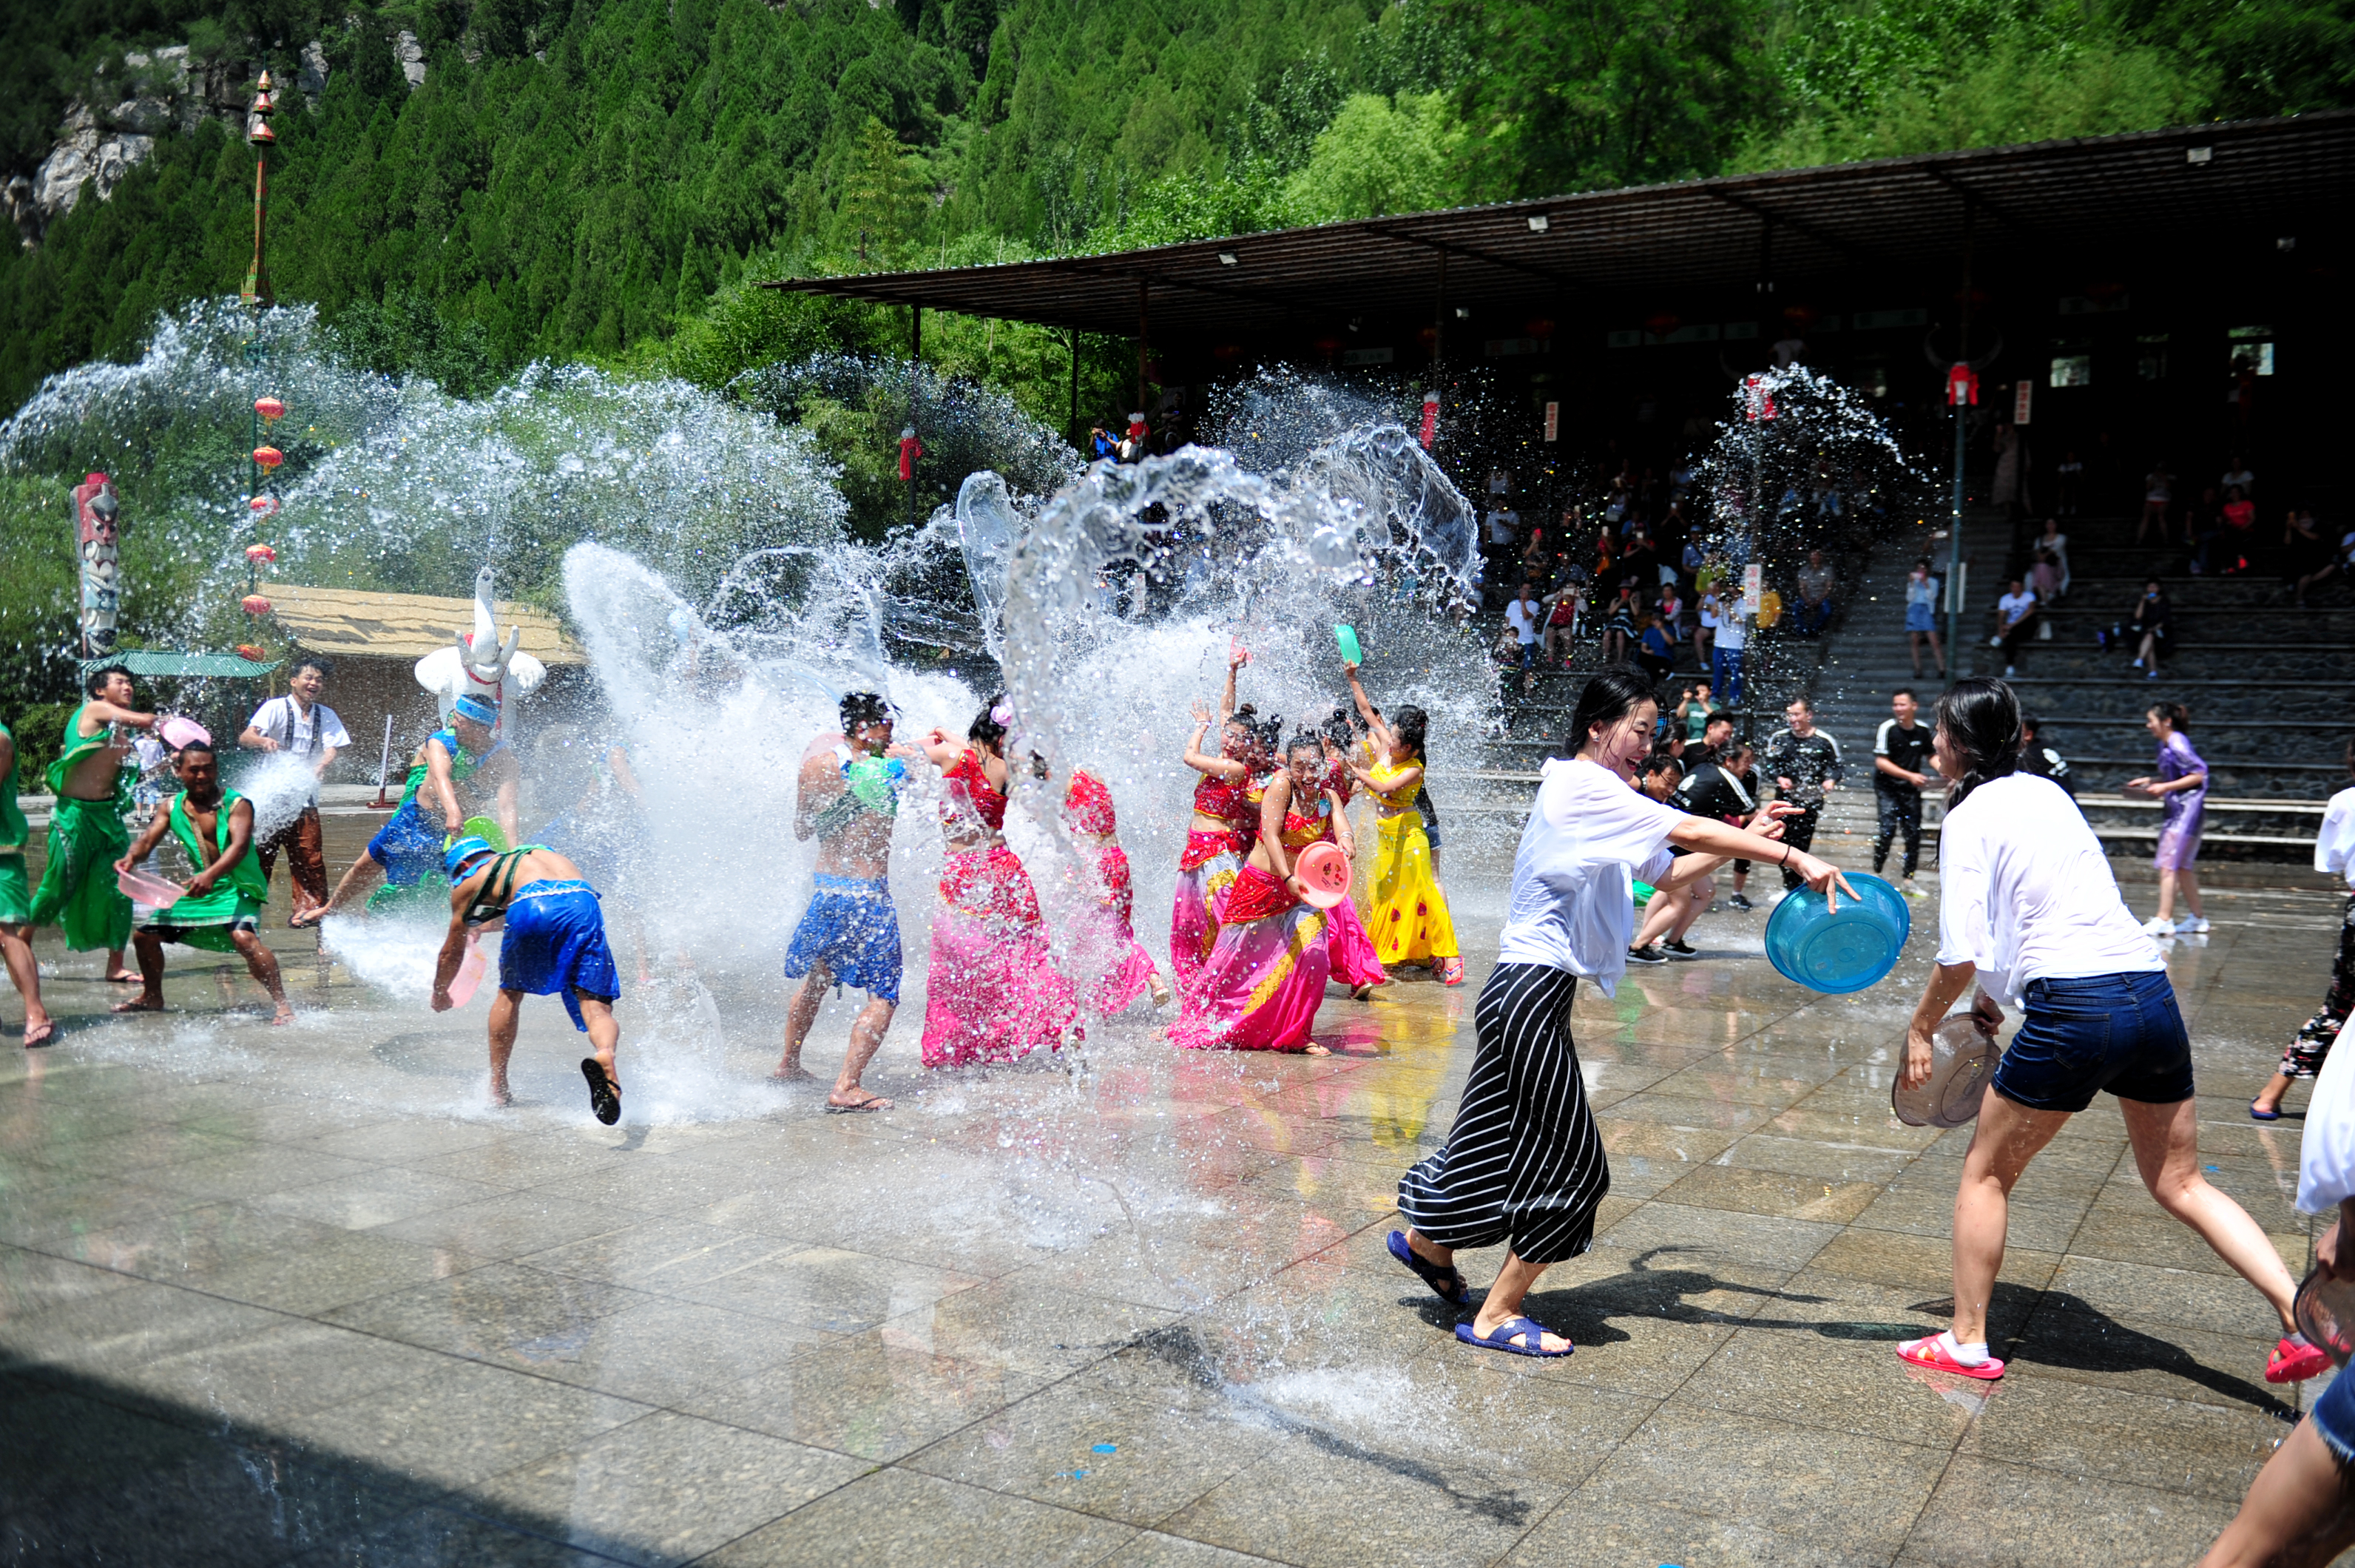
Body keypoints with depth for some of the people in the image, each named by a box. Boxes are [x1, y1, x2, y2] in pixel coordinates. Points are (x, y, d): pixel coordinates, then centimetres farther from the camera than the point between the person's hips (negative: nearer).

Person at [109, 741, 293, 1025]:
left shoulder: (236, 804, -16)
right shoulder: (173, 807, 2)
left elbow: (240, 846, -30)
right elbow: (149, 839, -4)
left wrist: (211, 875, -47)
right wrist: (131, 857, -29)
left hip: (236, 887, -7)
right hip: (198, 886, 7)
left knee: (244, 937, -32)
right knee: (146, 935, 12)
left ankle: (281, 1004, -26)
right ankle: (152, 997, 37)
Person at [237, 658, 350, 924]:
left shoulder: (326, 715, 12)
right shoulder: (276, 708, -2)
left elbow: (332, 748, -1)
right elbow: (245, 738, -15)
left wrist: (320, 767, -24)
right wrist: (263, 741, -38)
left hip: (305, 797, 3)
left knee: (310, 858, -2)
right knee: (259, 856, -1)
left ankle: (310, 908, 7)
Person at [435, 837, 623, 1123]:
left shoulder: (469, 882, 30)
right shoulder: (539, 854, 42)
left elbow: (452, 953, 40)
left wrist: (440, 994, 58)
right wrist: (482, 926, 80)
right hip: (583, 904, 2)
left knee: (510, 993, 24)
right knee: (596, 1006, -3)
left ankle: (498, 1089, 27)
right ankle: (604, 1054, -36)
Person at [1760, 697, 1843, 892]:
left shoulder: (1825, 741, -2)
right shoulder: (1779, 738, 2)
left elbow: (1836, 766, 6)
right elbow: (1768, 763, 6)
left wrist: (1831, 780, -14)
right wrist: (1779, 778, -12)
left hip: (1811, 801, -2)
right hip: (1784, 799, 2)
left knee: (1801, 845, -2)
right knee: (1783, 843, 3)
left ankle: (1794, 887, 10)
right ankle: (1789, 885, 19)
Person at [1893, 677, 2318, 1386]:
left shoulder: (1971, 815, -5)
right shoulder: (2045, 791, 18)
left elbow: (1962, 953, -11)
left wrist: (1921, 1030, 2)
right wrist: (1993, 995, 29)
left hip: (2075, 1009, -7)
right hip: (2153, 992, 7)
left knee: (1986, 1171, 10)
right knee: (2180, 1183, 18)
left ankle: (1967, 1342, 16)